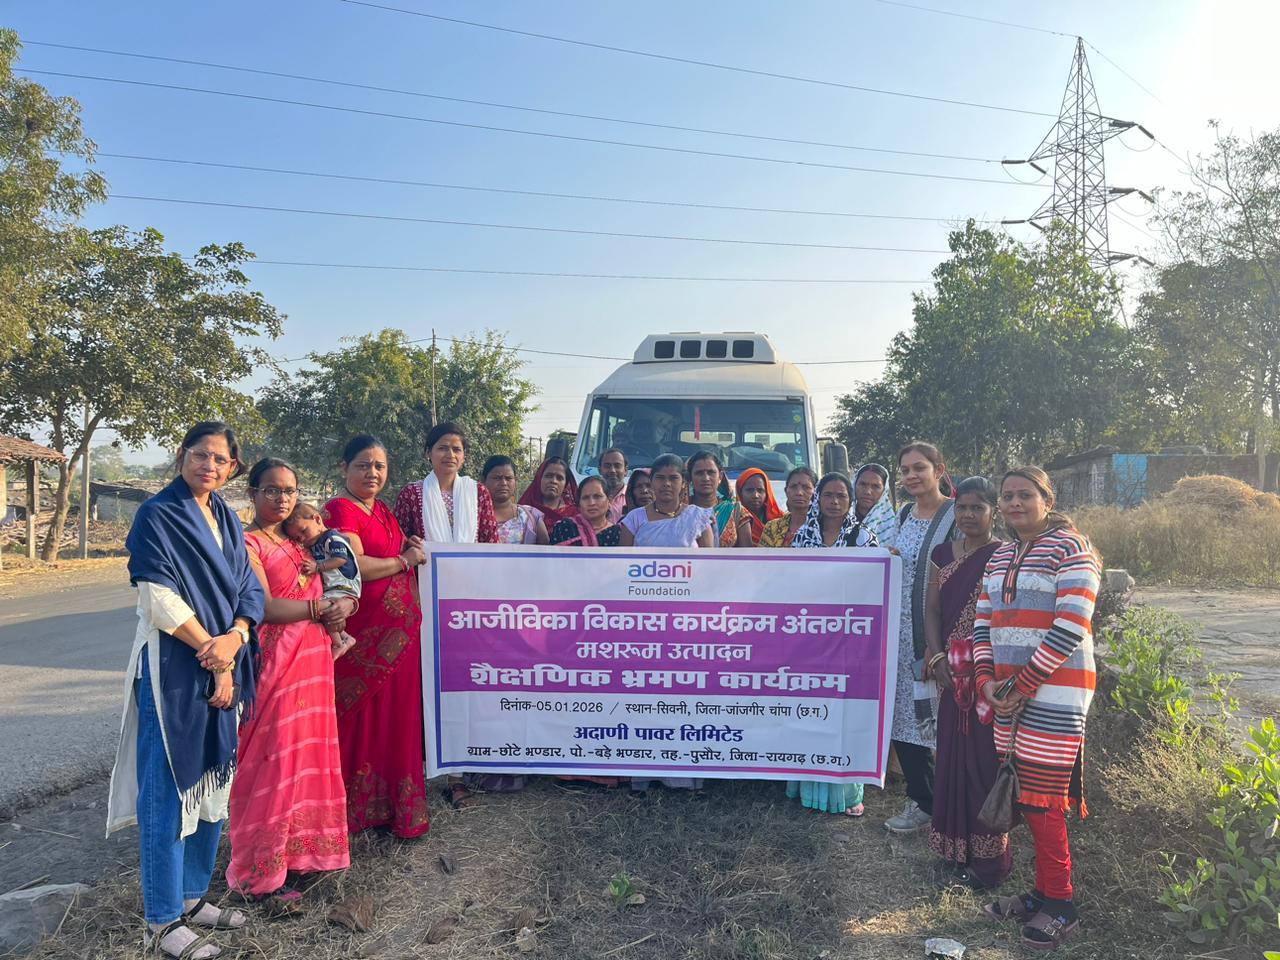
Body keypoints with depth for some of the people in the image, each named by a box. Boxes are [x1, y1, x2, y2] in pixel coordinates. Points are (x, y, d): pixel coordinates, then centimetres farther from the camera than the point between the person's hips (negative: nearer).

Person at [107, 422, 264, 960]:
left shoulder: (228, 521, 12)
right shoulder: (157, 516, -7)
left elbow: (249, 590, 7)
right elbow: (161, 599, -14)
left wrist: (234, 638, -12)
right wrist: (211, 652, -12)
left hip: (221, 668, 7)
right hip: (172, 668, -7)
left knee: (212, 782, 13)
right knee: (169, 789, -1)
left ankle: (192, 896, 28)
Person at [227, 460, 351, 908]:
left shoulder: (297, 545, 17)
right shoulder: (247, 544, -7)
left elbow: (330, 591, 18)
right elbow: (266, 607, -17)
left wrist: (343, 604, -4)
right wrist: (321, 607, -9)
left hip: (312, 661, 8)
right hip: (275, 662, -7)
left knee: (307, 755, 11)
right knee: (273, 762, -3)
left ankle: (297, 850, 25)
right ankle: (262, 873, 9)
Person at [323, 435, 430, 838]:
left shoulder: (384, 512, 16)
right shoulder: (339, 511, -10)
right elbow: (355, 566, -22)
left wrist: (413, 549, 8)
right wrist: (405, 560, -9)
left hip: (397, 632, 8)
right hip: (363, 635, -8)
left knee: (396, 718, 13)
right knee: (362, 719, 2)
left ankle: (393, 803, 25)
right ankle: (358, 808, 16)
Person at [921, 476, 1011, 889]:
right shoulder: (943, 553, 11)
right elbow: (932, 608, 10)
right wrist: (937, 657, -2)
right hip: (951, 672, 5)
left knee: (984, 758, -1)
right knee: (953, 753, 11)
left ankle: (989, 855, 10)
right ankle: (958, 847, 25)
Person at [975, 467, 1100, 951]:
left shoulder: (1070, 547, -7)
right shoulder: (999, 557, 14)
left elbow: (1071, 628, -15)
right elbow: (982, 624, 13)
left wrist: (1023, 684, -14)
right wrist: (987, 679, -1)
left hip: (1054, 691, -6)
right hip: (1009, 691, 6)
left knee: (1041, 801, -3)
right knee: (1026, 797, 11)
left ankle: (1060, 905, 12)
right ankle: (1043, 891, 24)